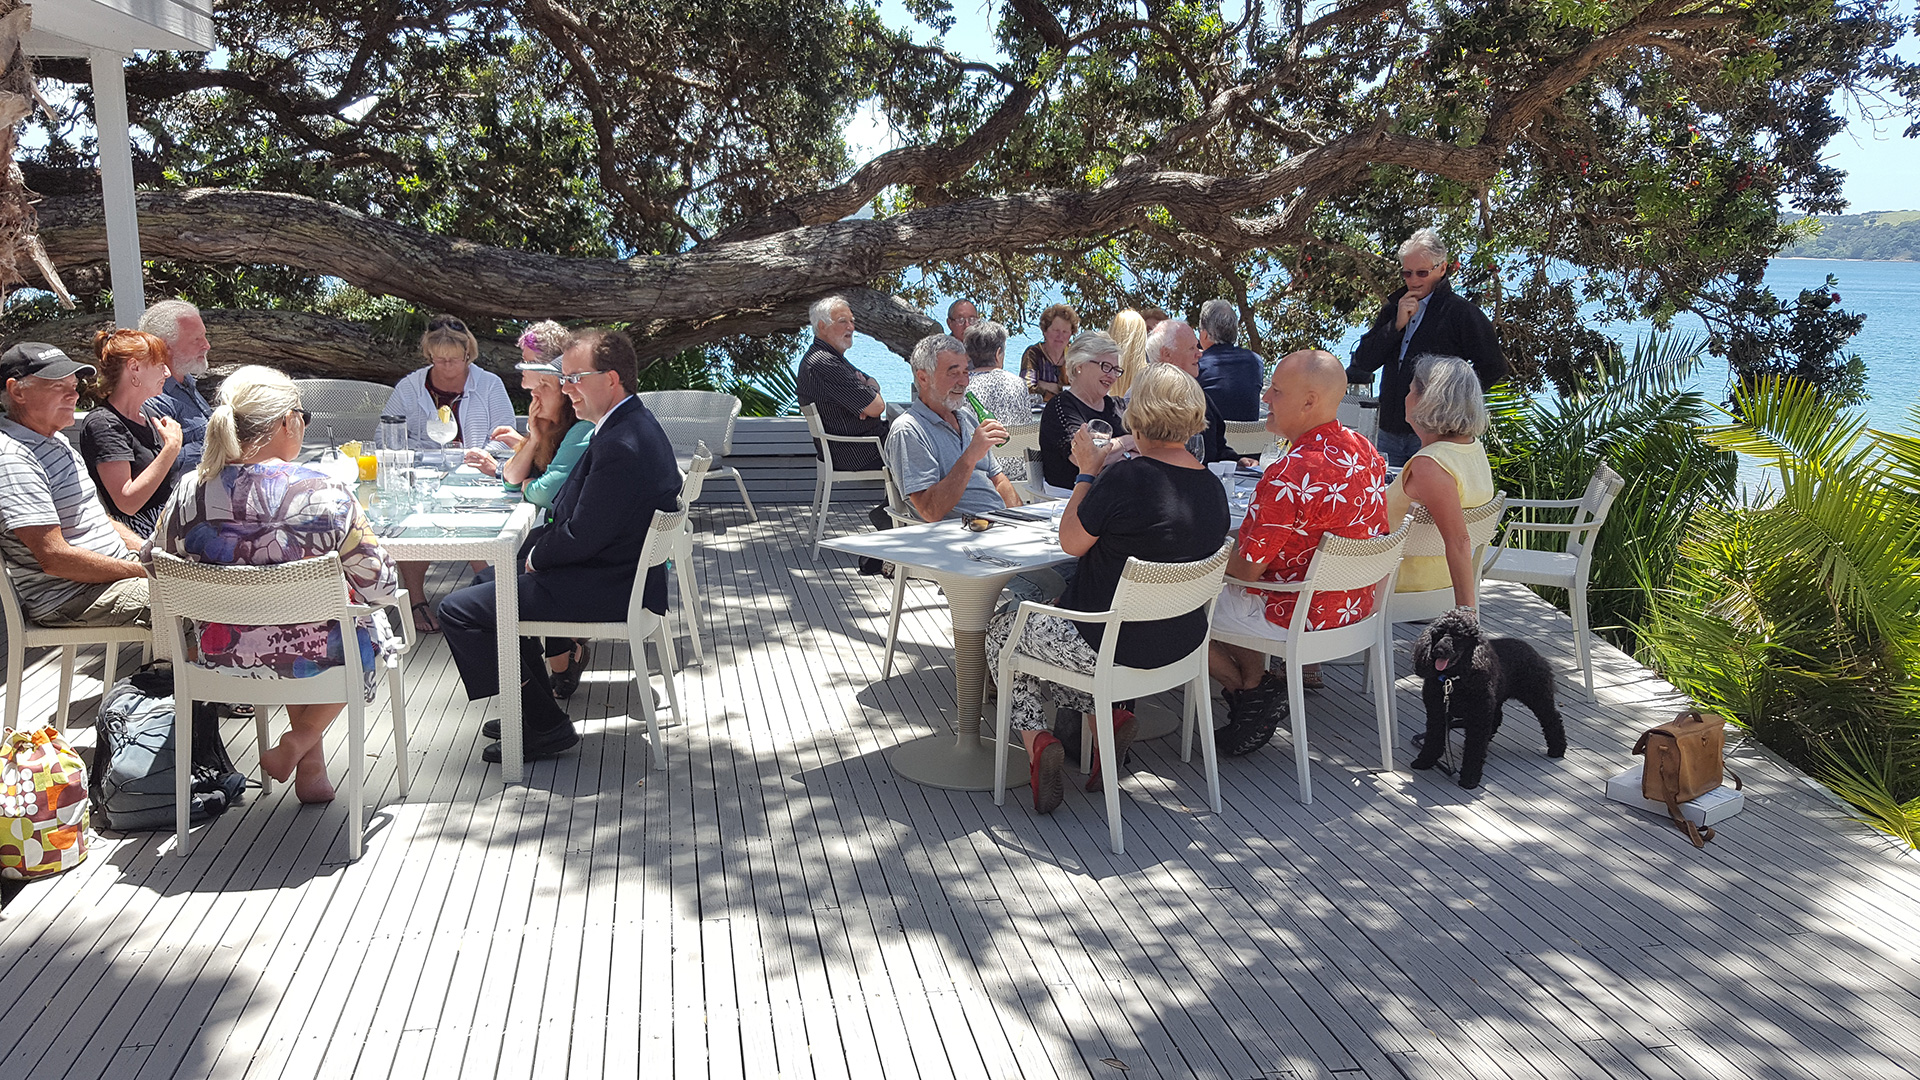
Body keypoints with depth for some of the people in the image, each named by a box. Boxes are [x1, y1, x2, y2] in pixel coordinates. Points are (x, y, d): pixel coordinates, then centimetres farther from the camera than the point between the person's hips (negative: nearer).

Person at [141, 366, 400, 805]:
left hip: (220, 654, 4)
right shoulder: (326, 494, -22)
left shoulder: (190, 491, -11)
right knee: (370, 628, 29)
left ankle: (312, 769, 38)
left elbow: (153, 565, 6)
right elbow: (381, 586, -16)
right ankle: (299, 743, 21)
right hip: (315, 657, -4)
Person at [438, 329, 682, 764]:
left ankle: (545, 725, -1)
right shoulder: (632, 425, 7)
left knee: (459, 610, -8)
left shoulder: (621, 446, -27)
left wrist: (536, 557, -6)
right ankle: (536, 707, 31)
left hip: (608, 590, -11)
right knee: (493, 579, 28)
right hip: (615, 571, 11)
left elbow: (582, 536, -25)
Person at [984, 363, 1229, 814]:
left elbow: (1071, 542, -11)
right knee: (1050, 612, 30)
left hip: (1110, 643, -7)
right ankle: (1102, 713, 13)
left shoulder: (1125, 477, -25)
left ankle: (1035, 735, 3)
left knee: (1003, 631, 20)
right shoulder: (1213, 488, -2)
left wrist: (1088, 472, 0)